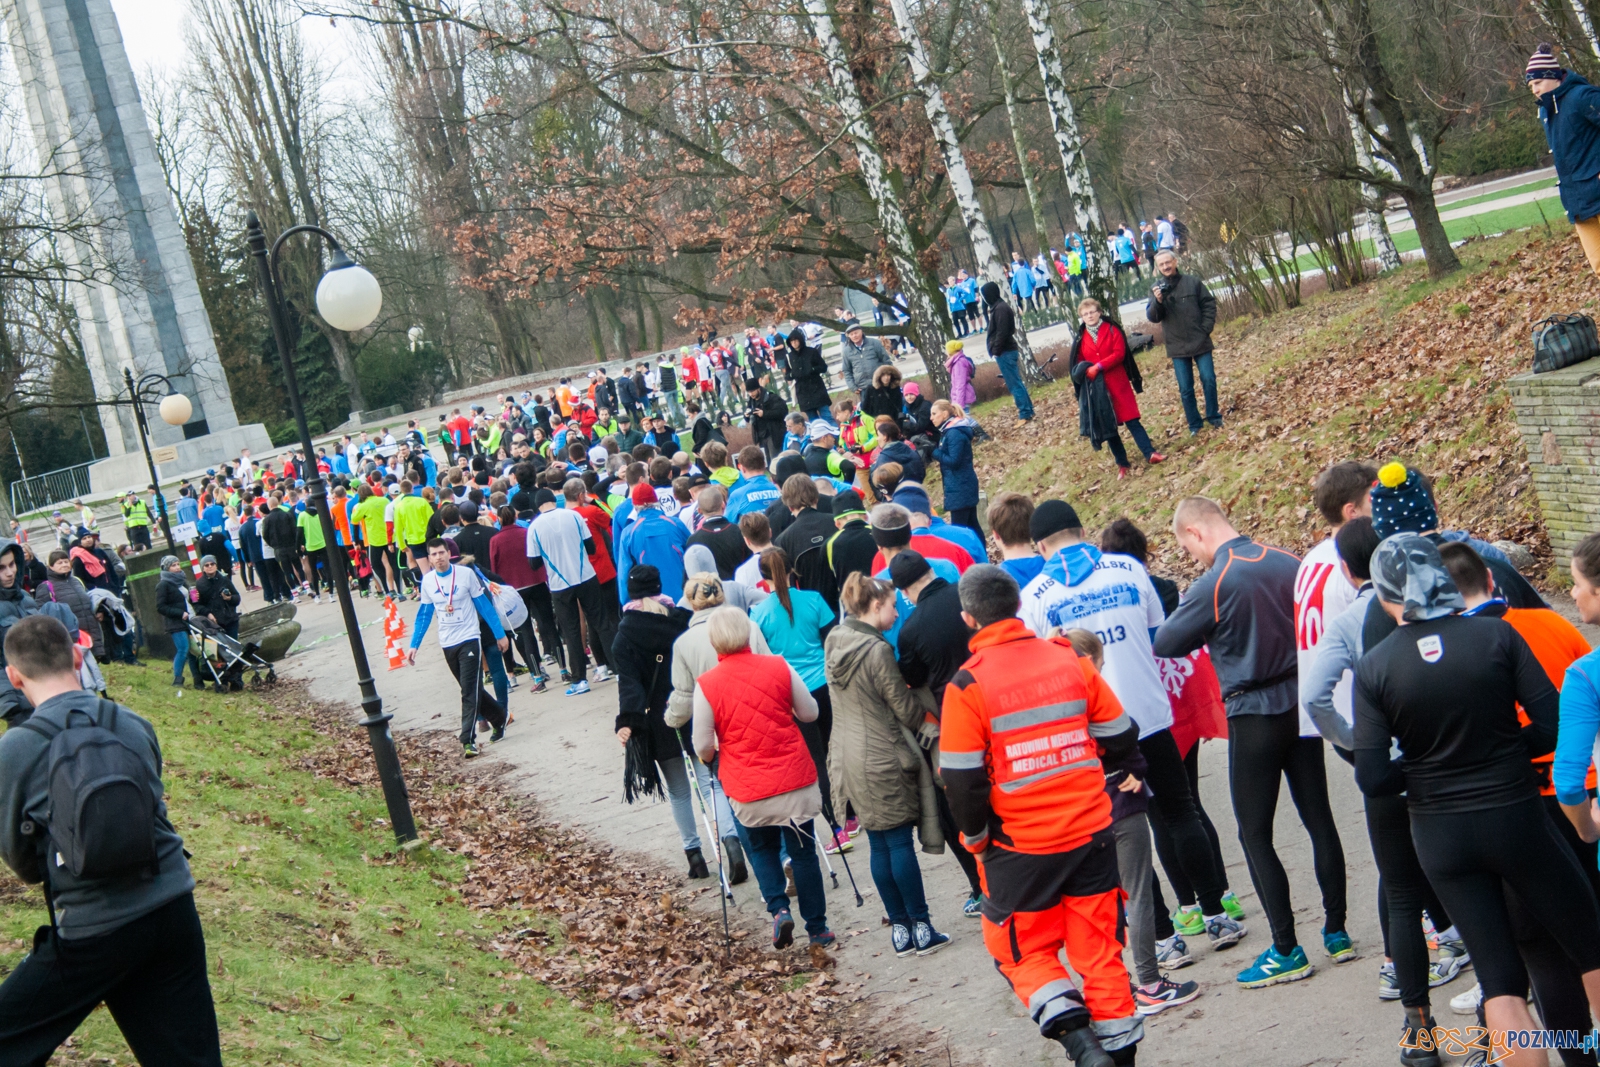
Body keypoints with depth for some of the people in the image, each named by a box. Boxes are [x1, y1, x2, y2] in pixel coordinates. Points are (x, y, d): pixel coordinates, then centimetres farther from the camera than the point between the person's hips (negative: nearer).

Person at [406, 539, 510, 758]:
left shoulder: (466, 574, -7)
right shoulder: (427, 581, 2)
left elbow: (485, 606, -1)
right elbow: (424, 615, 11)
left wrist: (500, 634, 1)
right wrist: (414, 645, 7)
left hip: (469, 640, -4)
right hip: (447, 645, 4)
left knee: (470, 691, -11)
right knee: (471, 690, 12)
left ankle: (468, 740, -12)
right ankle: (499, 718, 30)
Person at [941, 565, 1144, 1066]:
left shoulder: (967, 685, -12)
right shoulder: (1070, 660, -2)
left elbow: (962, 781, -10)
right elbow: (1120, 739, 5)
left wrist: (979, 838, 6)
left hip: (1020, 846, -3)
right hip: (1092, 834, 3)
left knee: (1023, 951, 13)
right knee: (1100, 948, 14)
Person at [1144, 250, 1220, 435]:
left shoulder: (1193, 282, 0)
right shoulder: (1156, 289, 1)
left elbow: (1209, 304, 5)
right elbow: (1152, 317, -5)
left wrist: (1206, 328, -5)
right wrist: (1157, 301, -25)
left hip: (1200, 342, -1)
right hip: (1177, 347, 1)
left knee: (1209, 380, 0)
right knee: (1185, 388, 3)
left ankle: (1214, 417, 15)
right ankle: (1194, 424, 12)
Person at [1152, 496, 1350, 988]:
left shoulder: (1214, 584, -16)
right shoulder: (1287, 563, 1)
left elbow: (1165, 644, -7)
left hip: (1254, 718, -6)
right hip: (1301, 704, 6)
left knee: (1255, 835, 4)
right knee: (1319, 818, 14)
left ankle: (1287, 951, 5)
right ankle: (1336, 932, 22)